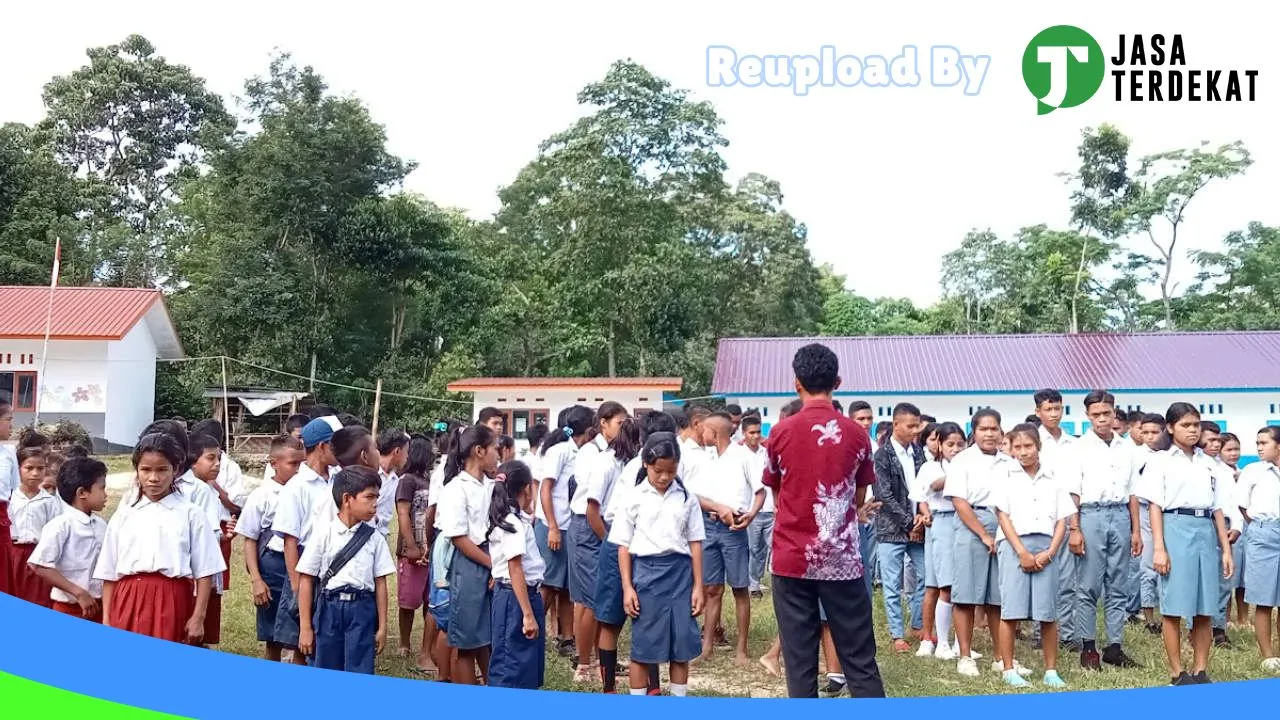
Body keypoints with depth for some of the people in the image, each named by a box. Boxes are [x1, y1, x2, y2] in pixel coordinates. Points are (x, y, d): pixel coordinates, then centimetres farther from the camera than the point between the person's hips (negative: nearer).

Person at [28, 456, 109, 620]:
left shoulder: (101, 524, 6)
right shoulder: (61, 525, -14)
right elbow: (40, 566, -18)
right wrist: (79, 593, -19)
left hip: (98, 605, 6)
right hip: (70, 608, -6)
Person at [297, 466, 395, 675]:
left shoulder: (374, 538, 3)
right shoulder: (324, 532, -3)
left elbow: (380, 582, 6)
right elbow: (306, 579, -1)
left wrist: (382, 626, 6)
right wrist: (305, 627, -2)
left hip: (362, 611, 1)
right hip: (328, 609, -1)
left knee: (360, 676, 3)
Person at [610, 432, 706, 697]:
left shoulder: (687, 498, 3)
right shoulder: (634, 498, -1)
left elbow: (695, 543, 6)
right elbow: (624, 545, 1)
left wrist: (698, 586, 3)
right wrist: (627, 587, -4)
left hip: (679, 572, 2)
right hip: (646, 571, -2)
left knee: (681, 645, 6)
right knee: (642, 645, 5)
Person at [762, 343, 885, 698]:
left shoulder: (781, 433, -4)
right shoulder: (856, 434, -1)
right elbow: (859, 498, 10)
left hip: (792, 557, 0)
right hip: (842, 559, 1)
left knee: (799, 658, 7)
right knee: (859, 657, 8)